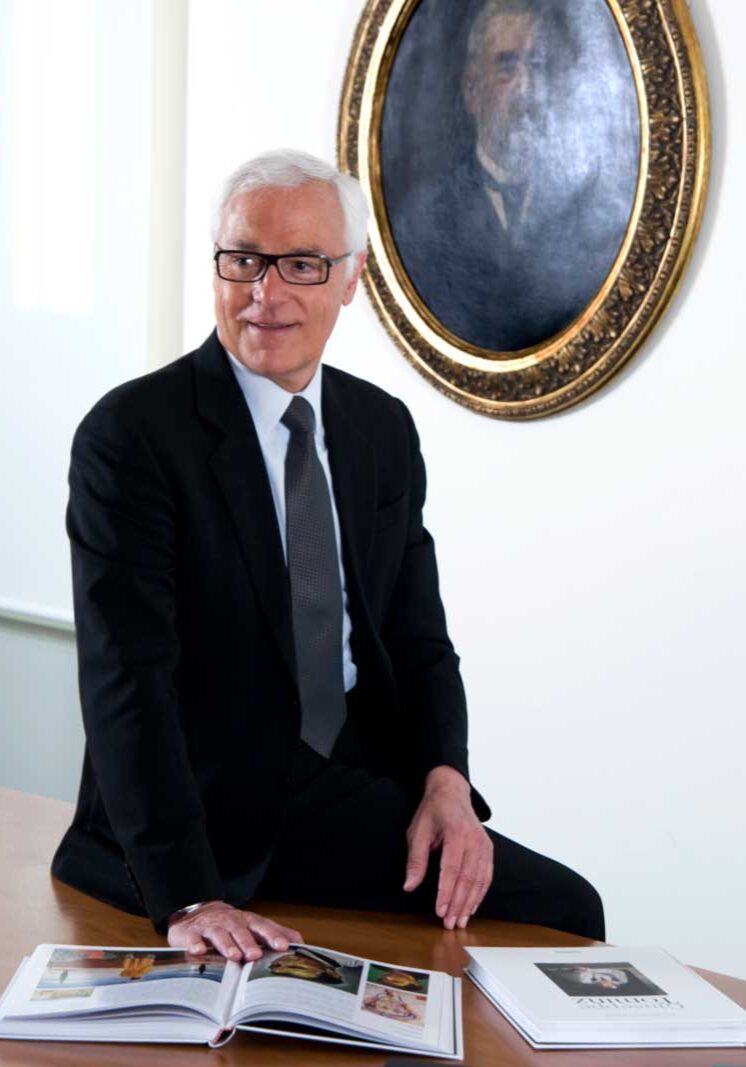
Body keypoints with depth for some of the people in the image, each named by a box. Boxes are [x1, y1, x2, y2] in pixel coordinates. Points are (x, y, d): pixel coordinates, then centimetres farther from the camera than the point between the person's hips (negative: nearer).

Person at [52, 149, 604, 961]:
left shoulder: (384, 431, 10)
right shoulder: (131, 436, -11)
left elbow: (417, 634, 12)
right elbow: (127, 680, -18)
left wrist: (446, 781, -8)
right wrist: (187, 897, -28)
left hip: (357, 794, 6)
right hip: (207, 810, -6)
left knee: (563, 911, -11)